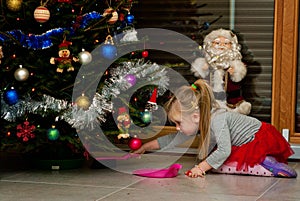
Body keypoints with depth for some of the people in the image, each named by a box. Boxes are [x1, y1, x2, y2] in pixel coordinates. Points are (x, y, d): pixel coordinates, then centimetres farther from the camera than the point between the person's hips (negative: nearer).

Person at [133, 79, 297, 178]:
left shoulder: (216, 120, -29)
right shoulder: (198, 124, -1)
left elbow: (223, 151, -34)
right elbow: (172, 139, 10)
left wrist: (201, 168, -30)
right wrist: (146, 147, 13)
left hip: (262, 139, -10)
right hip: (244, 143, 10)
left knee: (217, 165, -20)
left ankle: (269, 166, -21)